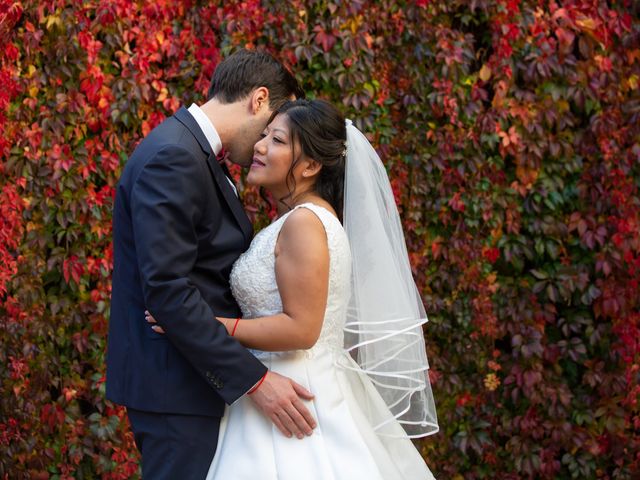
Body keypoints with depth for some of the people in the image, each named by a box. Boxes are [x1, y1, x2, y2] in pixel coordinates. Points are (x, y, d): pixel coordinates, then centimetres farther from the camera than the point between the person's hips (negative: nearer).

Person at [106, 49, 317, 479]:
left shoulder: (195, 152, 15)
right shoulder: (173, 158, -17)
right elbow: (167, 288, -24)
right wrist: (254, 379, -25)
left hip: (202, 375, 10)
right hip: (174, 380, -10)